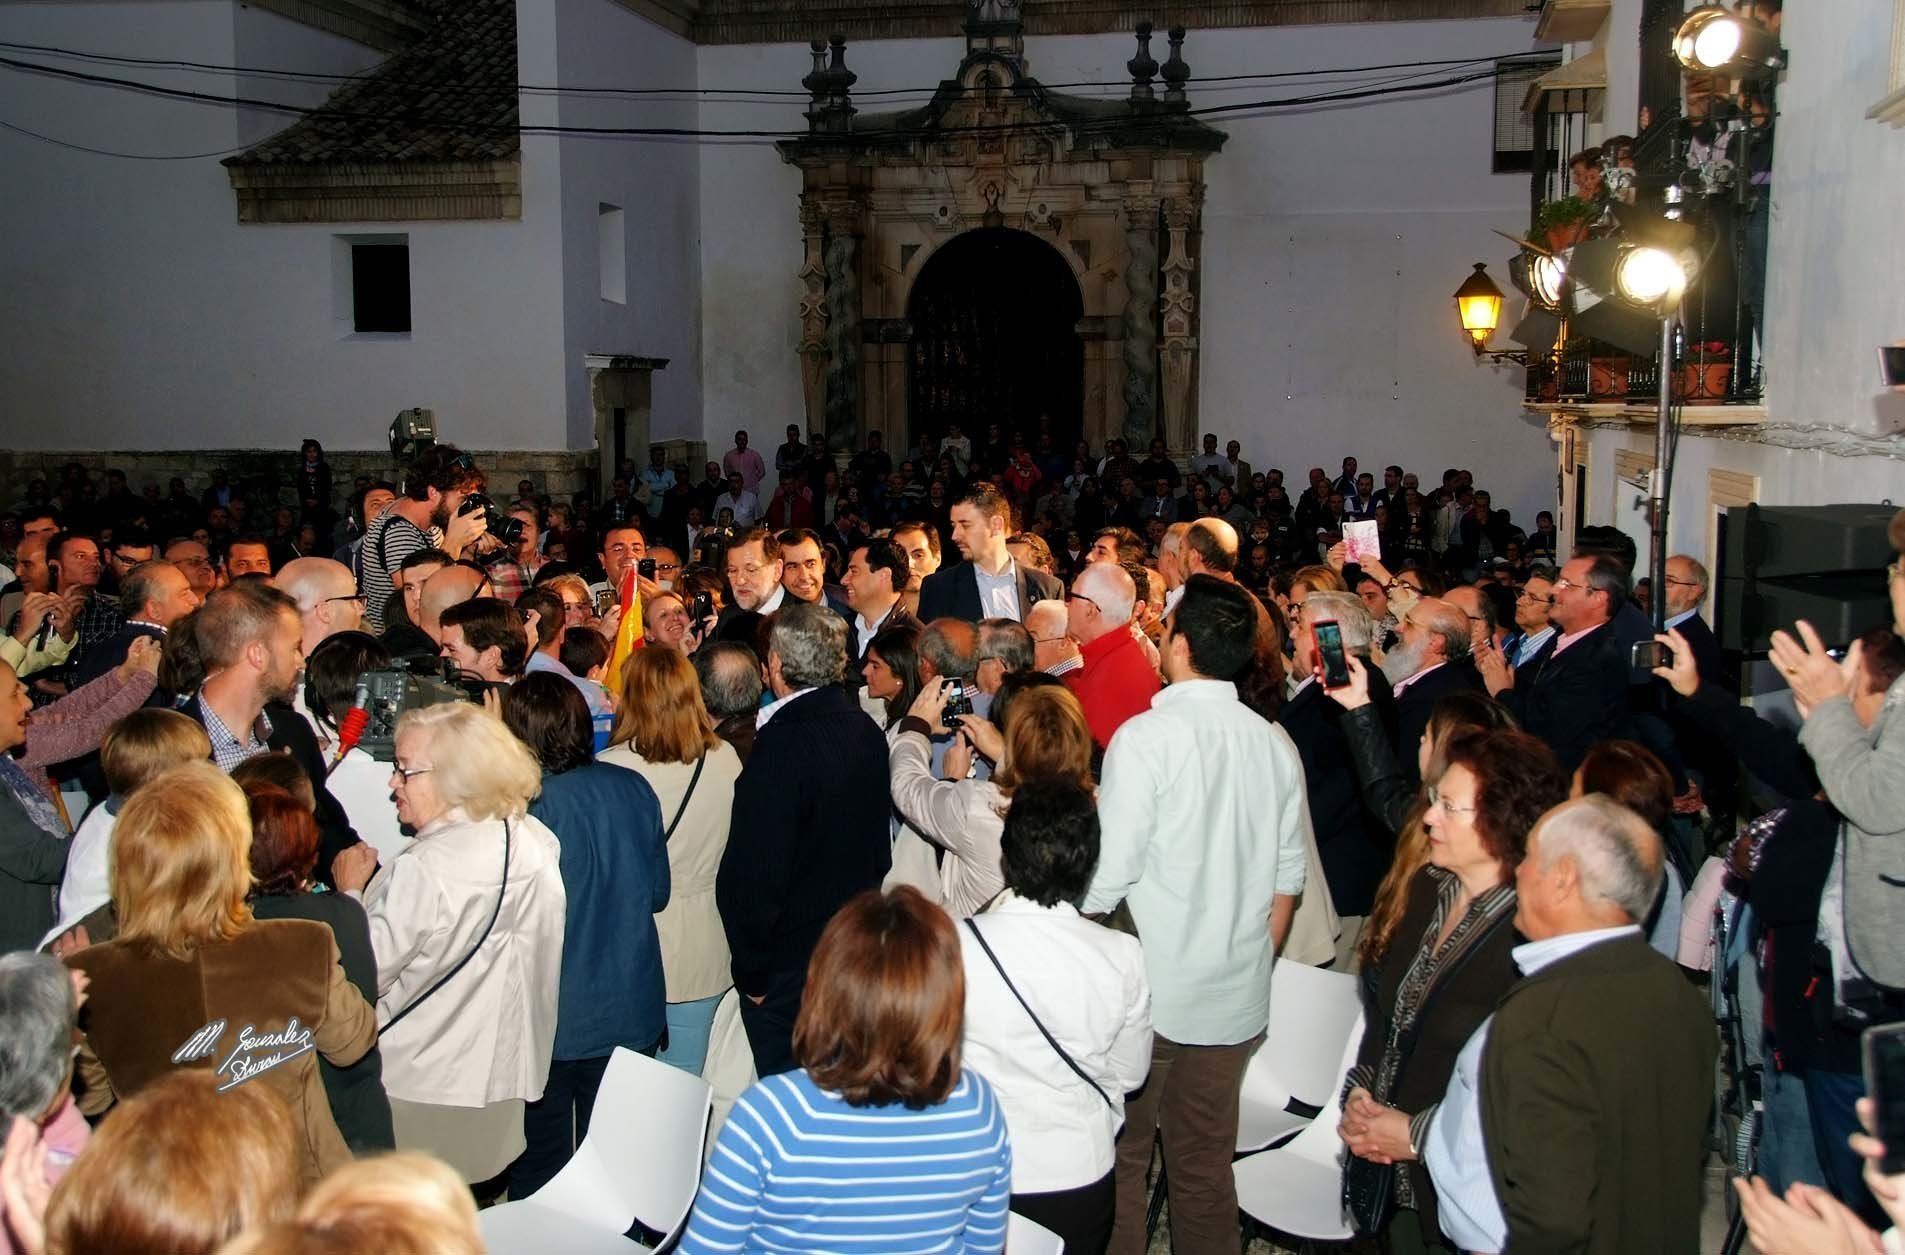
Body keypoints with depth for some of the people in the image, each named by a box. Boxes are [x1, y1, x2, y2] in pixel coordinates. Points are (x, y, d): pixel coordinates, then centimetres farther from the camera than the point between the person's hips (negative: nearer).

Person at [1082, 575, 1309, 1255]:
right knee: (1206, 1162, 17)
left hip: (1147, 995, -5)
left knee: (1120, 1156, 10)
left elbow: (1105, 878, -17)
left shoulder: (1145, 736, -16)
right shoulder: (1275, 743, 1)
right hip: (1236, 998, 5)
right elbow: (1287, 879, 8)